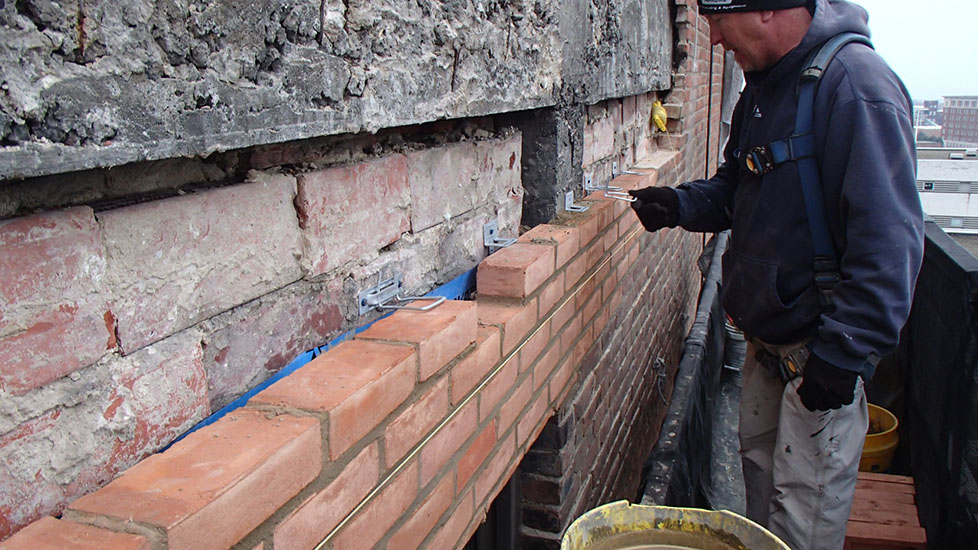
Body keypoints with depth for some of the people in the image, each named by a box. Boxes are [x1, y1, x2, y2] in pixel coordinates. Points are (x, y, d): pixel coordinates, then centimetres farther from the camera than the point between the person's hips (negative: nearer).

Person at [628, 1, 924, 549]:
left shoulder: (855, 84, -21)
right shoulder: (763, 87, 9)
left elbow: (889, 237, -25)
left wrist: (846, 348, -26)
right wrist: (681, 204, 1)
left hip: (823, 344, -9)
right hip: (767, 337, 9)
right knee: (759, 465, 22)